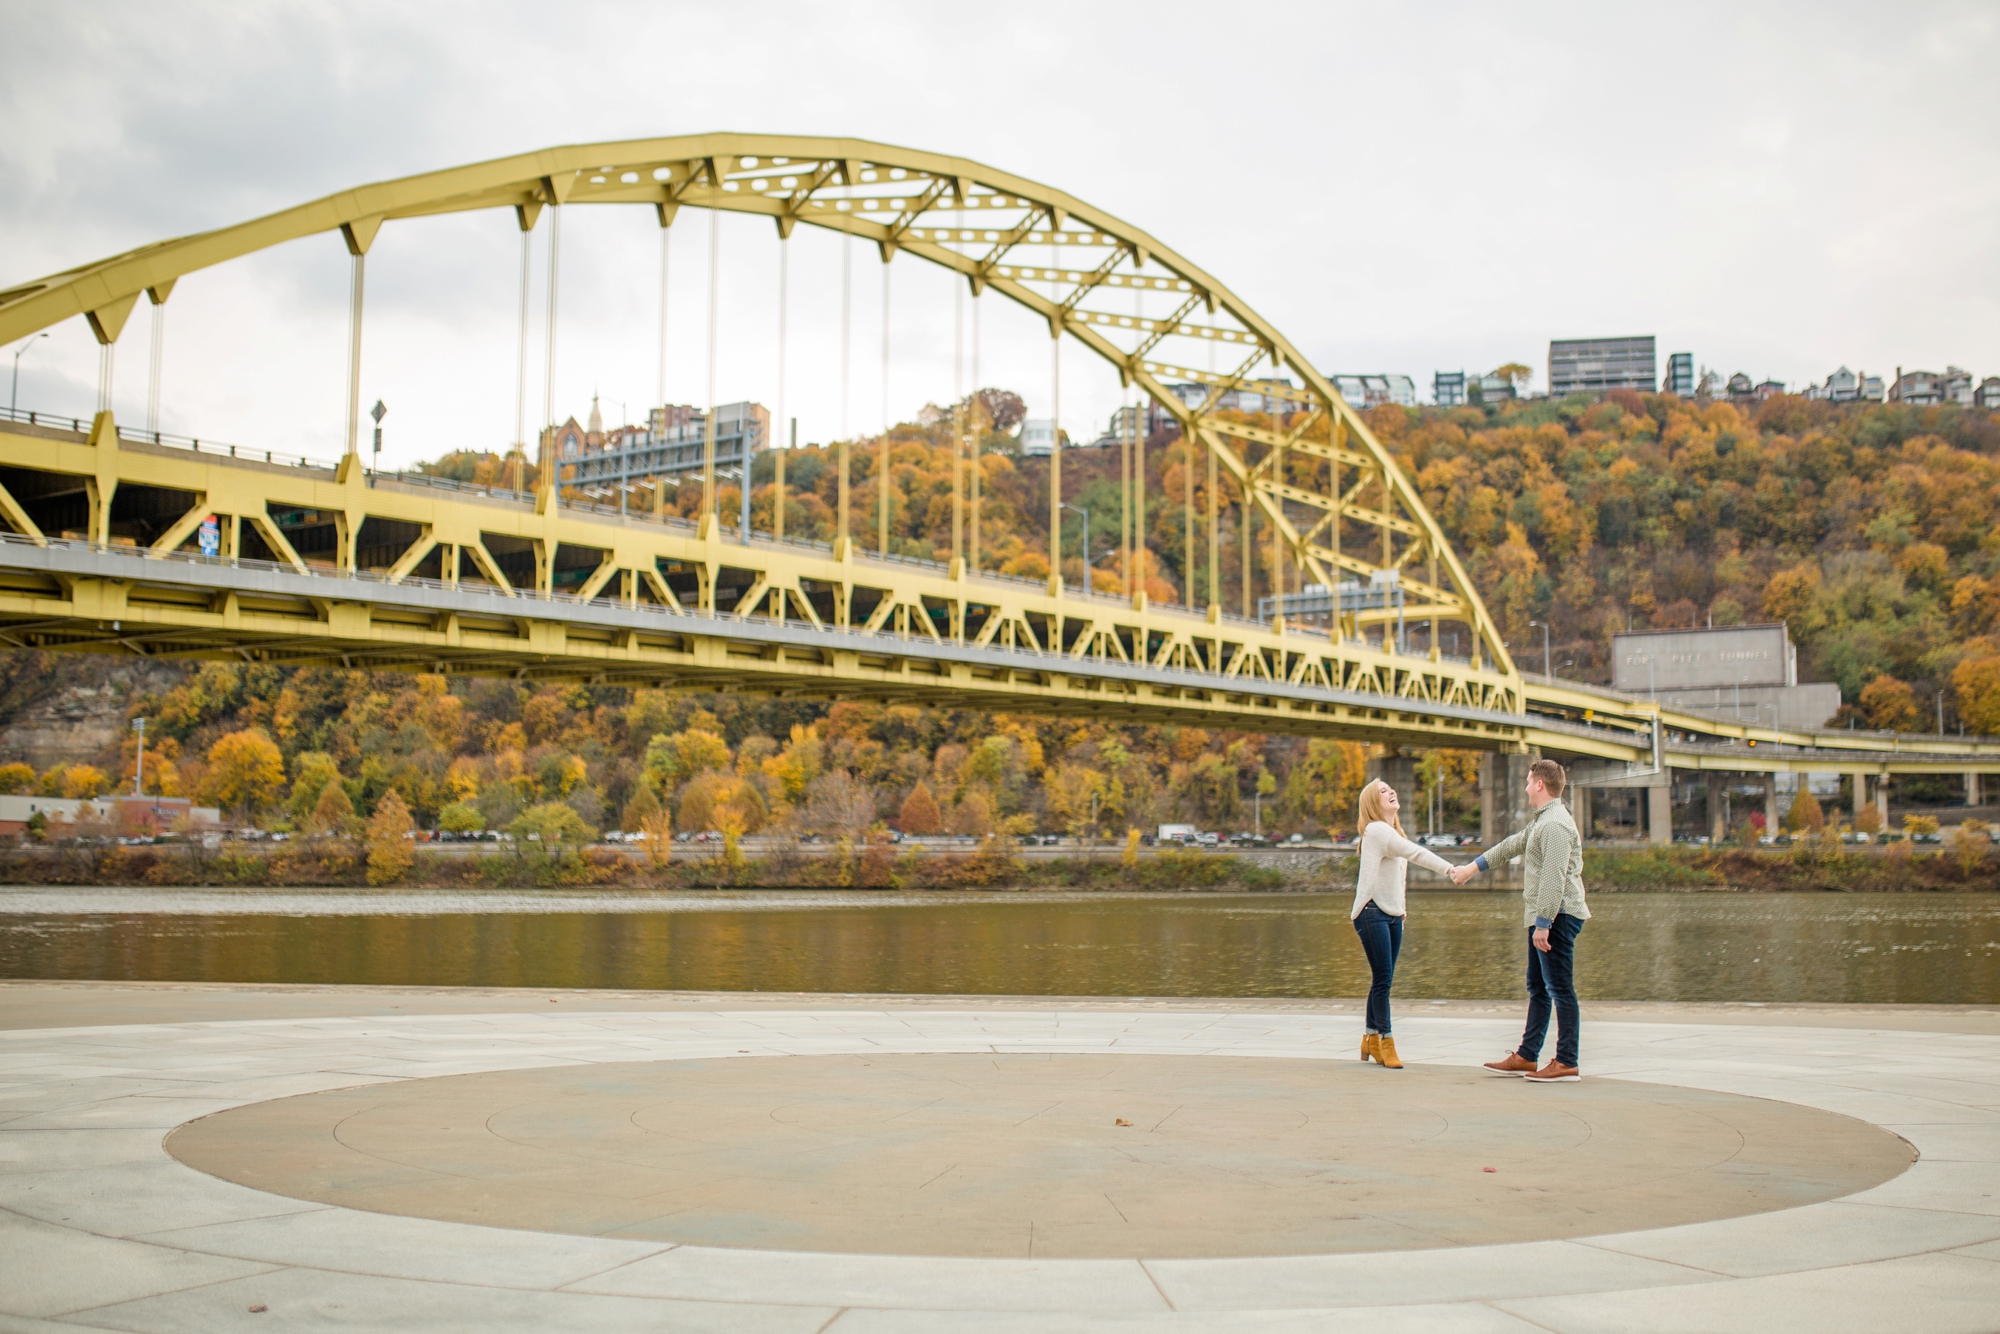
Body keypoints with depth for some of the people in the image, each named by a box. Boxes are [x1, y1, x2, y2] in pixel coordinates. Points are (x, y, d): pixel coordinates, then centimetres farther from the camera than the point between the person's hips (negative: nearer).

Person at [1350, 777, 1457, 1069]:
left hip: (1391, 915, 9)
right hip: (1372, 913, -9)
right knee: (1382, 979, -8)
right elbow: (1415, 853, -25)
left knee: (1383, 979, 10)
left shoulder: (1391, 832, 17)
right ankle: (1385, 1042, -2)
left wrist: (1399, 907, 10)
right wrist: (1448, 868, -32)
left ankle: (1371, 1039, 19)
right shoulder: (1376, 831, -13)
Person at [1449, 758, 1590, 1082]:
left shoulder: (1555, 824, -16)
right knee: (1538, 988, 14)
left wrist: (1543, 923, -24)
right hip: (1543, 918, 11)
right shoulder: (1541, 821, 19)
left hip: (1557, 917, -11)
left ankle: (1567, 1063, -7)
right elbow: (1512, 845, 31)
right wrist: (1472, 867, 37)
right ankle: (1526, 1056, 20)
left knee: (1560, 989, -9)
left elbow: (1554, 878, -22)